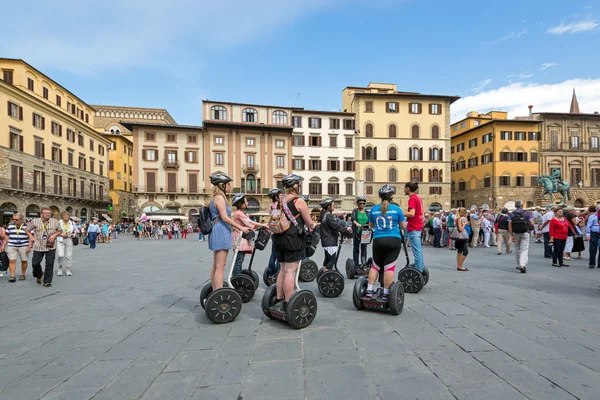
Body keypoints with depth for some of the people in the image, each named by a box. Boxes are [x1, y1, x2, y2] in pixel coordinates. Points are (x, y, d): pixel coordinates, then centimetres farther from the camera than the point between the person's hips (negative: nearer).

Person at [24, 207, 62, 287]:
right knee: (35, 263, 2)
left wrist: (54, 235, -5)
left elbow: (60, 231, 13)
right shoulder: (35, 221, 2)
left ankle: (47, 282, 8)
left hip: (50, 247, 0)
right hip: (38, 247, 1)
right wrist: (31, 237, 4)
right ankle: (39, 276, 33)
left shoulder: (55, 222, 4)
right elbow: (27, 229, 15)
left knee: (49, 264, -2)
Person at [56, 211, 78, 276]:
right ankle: (60, 268, 10)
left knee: (69, 255, 4)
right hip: (60, 240, -2)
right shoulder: (58, 223, -1)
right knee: (60, 255, -12)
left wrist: (74, 234, -1)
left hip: (69, 240, 2)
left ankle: (68, 269, 14)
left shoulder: (72, 223, 8)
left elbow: (76, 230, 20)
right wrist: (61, 234, -16)